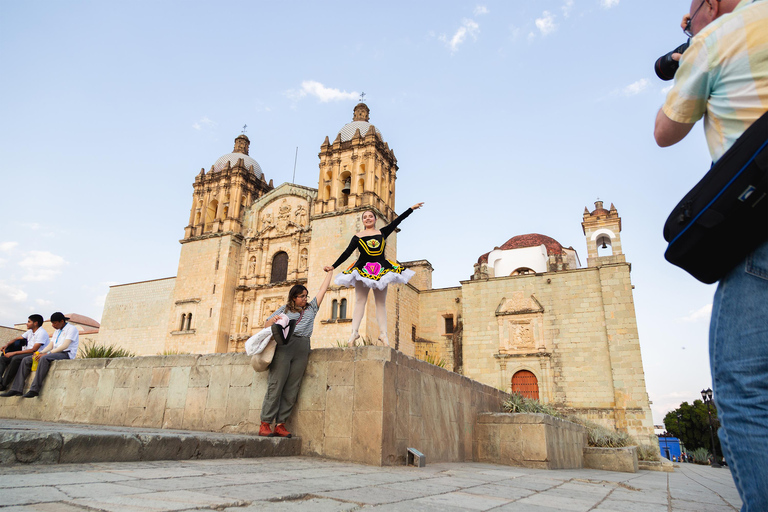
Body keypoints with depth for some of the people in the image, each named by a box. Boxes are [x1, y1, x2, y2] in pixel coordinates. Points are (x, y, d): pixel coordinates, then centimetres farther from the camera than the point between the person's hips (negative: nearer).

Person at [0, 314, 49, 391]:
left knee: (16, 358, -32)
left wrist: (14, 353, -20)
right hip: (28, 353, 10)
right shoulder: (30, 331, 15)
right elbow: (17, 339, 26)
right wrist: (7, 344, 4)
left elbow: (33, 350, -21)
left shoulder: (41, 333, -14)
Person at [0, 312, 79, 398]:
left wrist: (47, 353, -20)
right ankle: (17, 389, -6)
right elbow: (51, 345, 16)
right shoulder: (57, 331, 25)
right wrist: (40, 352, -4)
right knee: (26, 360, 0)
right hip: (54, 353, 10)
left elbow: (65, 346, -17)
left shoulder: (71, 329, -5)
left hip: (66, 354, -10)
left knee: (44, 358, -36)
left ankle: (35, 389, -37)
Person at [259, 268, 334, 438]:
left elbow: (323, 290, 28)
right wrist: (272, 320, -4)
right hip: (284, 346, -3)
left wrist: (329, 272, 32)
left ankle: (280, 425, 0)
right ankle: (265, 424, -6)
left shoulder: (311, 308, 24)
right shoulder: (284, 309, 18)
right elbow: (266, 326, 17)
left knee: (291, 389, -2)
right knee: (275, 385, -8)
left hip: (302, 349, 3)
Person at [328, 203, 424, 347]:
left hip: (381, 270, 1)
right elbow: (347, 253, 7)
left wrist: (412, 208, 14)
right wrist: (333, 266, 3)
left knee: (381, 303, 1)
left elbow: (397, 221, 13)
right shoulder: (358, 237, 9)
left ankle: (383, 333, 2)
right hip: (362, 270, -1)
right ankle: (354, 332, -4)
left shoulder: (382, 232, 12)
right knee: (360, 301, -4)